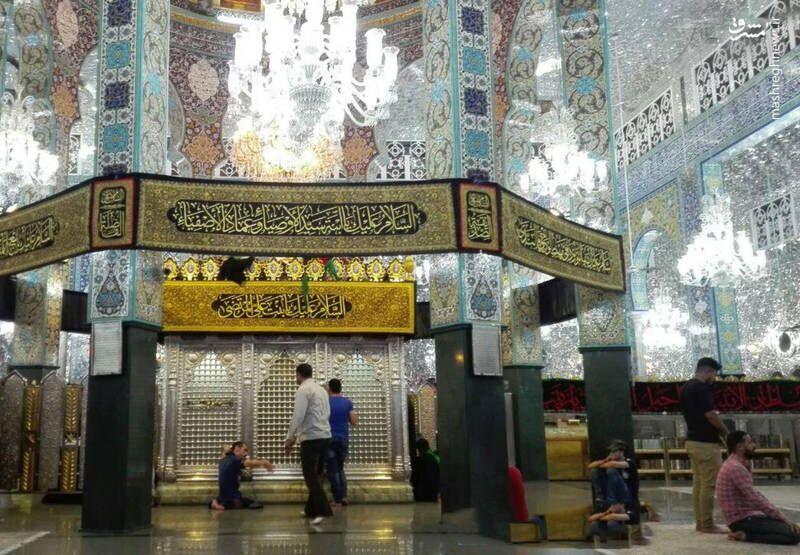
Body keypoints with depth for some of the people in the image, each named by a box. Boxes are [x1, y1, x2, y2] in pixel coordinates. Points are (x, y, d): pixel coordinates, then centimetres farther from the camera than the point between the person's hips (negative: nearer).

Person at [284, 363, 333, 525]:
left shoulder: (303, 390, -8)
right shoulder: (322, 390, 15)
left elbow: (298, 416, -16)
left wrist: (290, 438, -10)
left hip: (311, 438, -8)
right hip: (325, 436, 8)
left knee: (310, 476, -6)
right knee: (315, 475, 15)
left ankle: (323, 510, -15)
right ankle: (311, 510, 21)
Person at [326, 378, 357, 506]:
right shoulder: (347, 402, 1)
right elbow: (354, 422, 2)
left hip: (330, 439, -3)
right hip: (344, 439, 3)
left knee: (333, 470, 4)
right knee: (340, 468, 17)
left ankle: (338, 499, 1)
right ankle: (344, 495, 5)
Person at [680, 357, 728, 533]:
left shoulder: (686, 388, 14)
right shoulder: (701, 388, -16)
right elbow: (710, 414, -20)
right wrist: (726, 433, -4)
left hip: (692, 440, 10)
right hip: (706, 442, -10)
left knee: (698, 483, 11)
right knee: (709, 484, -5)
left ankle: (700, 522, 14)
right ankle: (708, 525, -3)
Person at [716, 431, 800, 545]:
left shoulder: (736, 466, 16)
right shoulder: (736, 467, -18)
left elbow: (754, 495, 21)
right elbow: (756, 499, -21)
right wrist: (783, 518, -15)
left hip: (748, 516, 10)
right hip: (743, 520, -10)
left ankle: (746, 533, 7)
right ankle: (746, 535, -11)